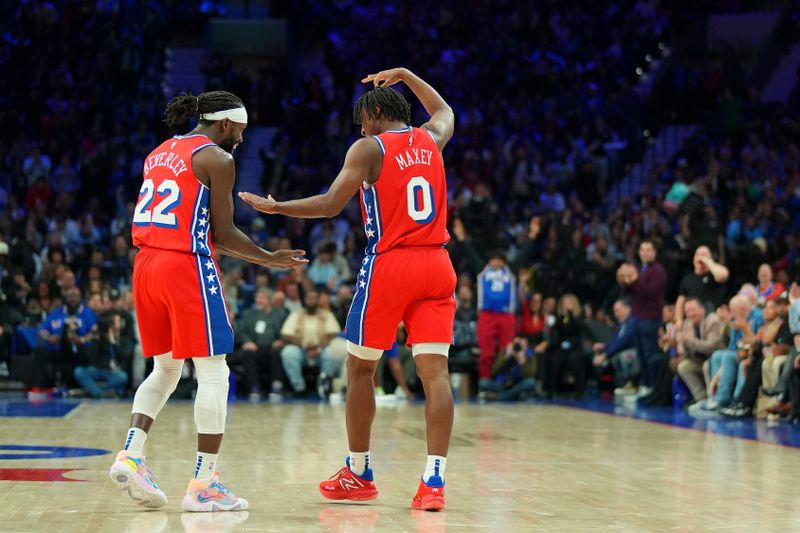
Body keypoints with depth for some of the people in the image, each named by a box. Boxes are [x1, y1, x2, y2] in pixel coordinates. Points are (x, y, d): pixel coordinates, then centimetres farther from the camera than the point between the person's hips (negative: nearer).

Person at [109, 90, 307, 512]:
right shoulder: (216, 158, -5)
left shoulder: (160, 153, 18)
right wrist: (270, 259, 6)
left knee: (165, 369, 19)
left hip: (146, 264, 8)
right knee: (213, 374, -1)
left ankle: (131, 455, 4)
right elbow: (223, 233, -7)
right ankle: (203, 485, -2)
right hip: (187, 268, -8)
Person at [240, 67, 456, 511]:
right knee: (434, 371, -3)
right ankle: (433, 480, -13)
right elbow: (444, 111, 38)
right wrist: (404, 75, 45)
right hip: (436, 264, 4)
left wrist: (276, 207, 2)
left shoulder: (368, 148, -2)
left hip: (389, 266, -4)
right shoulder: (430, 139, 13)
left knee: (361, 369, 12)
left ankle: (358, 474, 20)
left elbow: (330, 205, -9)